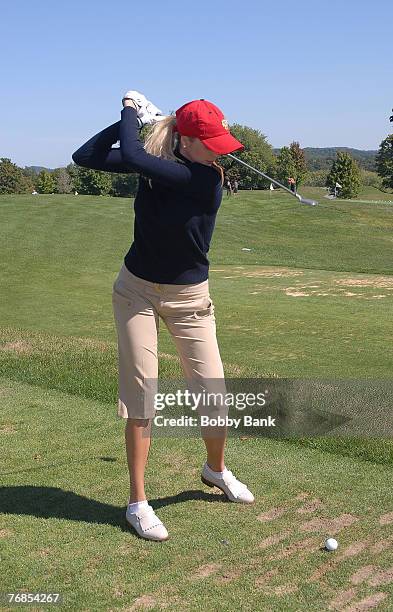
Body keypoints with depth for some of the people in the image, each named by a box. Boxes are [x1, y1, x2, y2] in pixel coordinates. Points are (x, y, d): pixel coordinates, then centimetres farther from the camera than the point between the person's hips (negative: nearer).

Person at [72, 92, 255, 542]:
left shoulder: (208, 177, -19)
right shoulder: (155, 158, -6)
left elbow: (133, 159, -27)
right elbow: (84, 157, -10)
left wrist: (131, 112, -10)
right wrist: (131, 117, -15)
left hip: (188, 297, -1)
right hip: (136, 290, 2)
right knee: (141, 396, -1)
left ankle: (216, 470, 32)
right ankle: (137, 502, 12)